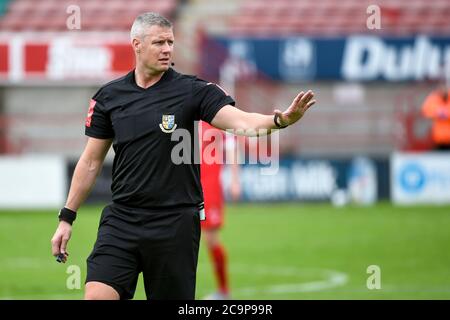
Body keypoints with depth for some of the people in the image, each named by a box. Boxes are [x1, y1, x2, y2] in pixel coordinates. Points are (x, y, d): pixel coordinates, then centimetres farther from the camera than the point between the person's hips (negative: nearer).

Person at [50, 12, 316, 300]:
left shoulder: (192, 90, -3)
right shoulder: (109, 97, 5)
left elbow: (242, 121, -18)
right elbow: (91, 161, 13)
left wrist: (281, 120, -38)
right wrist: (66, 218, 12)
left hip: (175, 222, -2)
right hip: (121, 219, 2)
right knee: (97, 295, -13)